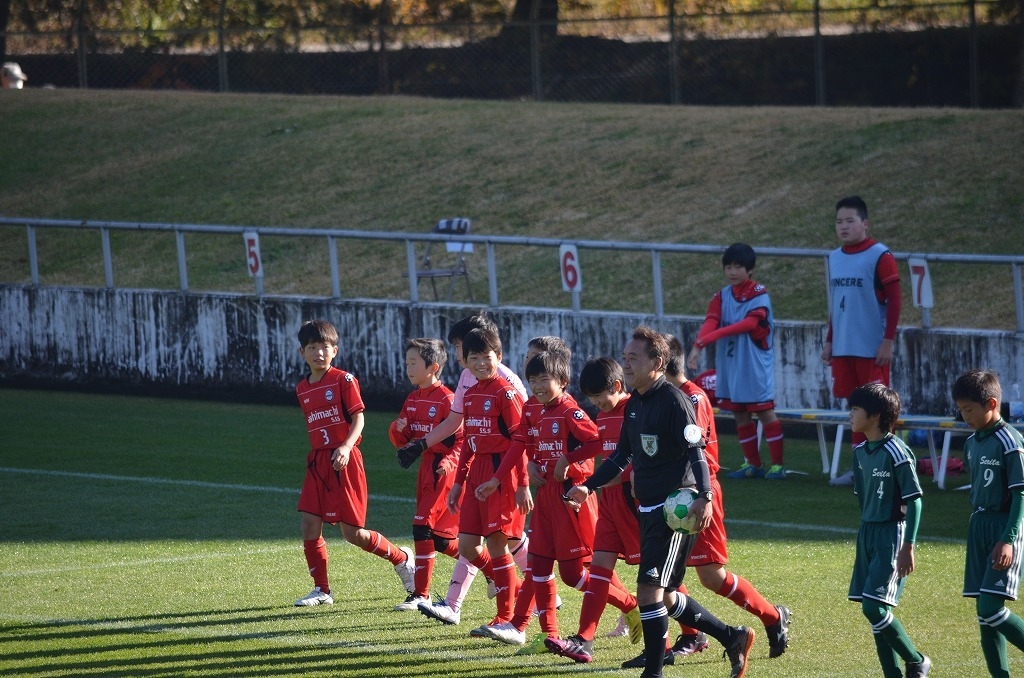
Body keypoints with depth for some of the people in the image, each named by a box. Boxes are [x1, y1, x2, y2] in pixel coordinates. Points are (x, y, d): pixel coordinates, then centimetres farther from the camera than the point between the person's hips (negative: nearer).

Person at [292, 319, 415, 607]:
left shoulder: (343, 380, -7)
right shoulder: (302, 389, 12)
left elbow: (358, 419, -12)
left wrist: (346, 447, -27)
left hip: (344, 462, -6)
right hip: (318, 462, 6)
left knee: (353, 533, -5)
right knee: (309, 524, -3)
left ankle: (402, 558, 18)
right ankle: (321, 590, 7)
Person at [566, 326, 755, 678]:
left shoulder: (674, 401, -13)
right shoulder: (635, 404, 12)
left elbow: (695, 451, -20)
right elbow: (622, 455, 22)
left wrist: (704, 496, -31)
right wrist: (588, 486, 15)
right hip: (648, 509, 9)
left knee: (649, 589, -13)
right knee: (664, 596, 12)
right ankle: (733, 638, 26)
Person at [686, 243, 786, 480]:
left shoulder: (759, 294, -6)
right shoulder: (722, 296, 9)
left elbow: (750, 323, -19)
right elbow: (710, 322, -6)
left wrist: (710, 336, -27)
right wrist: (697, 347, -27)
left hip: (755, 366, -5)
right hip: (730, 366, 5)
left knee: (765, 411, -4)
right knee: (740, 415, 9)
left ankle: (777, 465, -1)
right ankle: (752, 464, 18)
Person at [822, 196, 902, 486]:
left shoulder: (880, 257, -9)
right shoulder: (835, 258, 12)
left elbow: (894, 300, -10)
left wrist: (888, 340, -14)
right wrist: (829, 341, 20)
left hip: (872, 350, -6)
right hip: (843, 348, 6)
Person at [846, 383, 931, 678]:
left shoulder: (896, 452, -16)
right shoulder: (860, 452, 8)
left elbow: (914, 501, -15)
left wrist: (908, 546, -16)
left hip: (891, 535, -8)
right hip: (867, 534, 8)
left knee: (873, 607, -13)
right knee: (875, 611, 5)